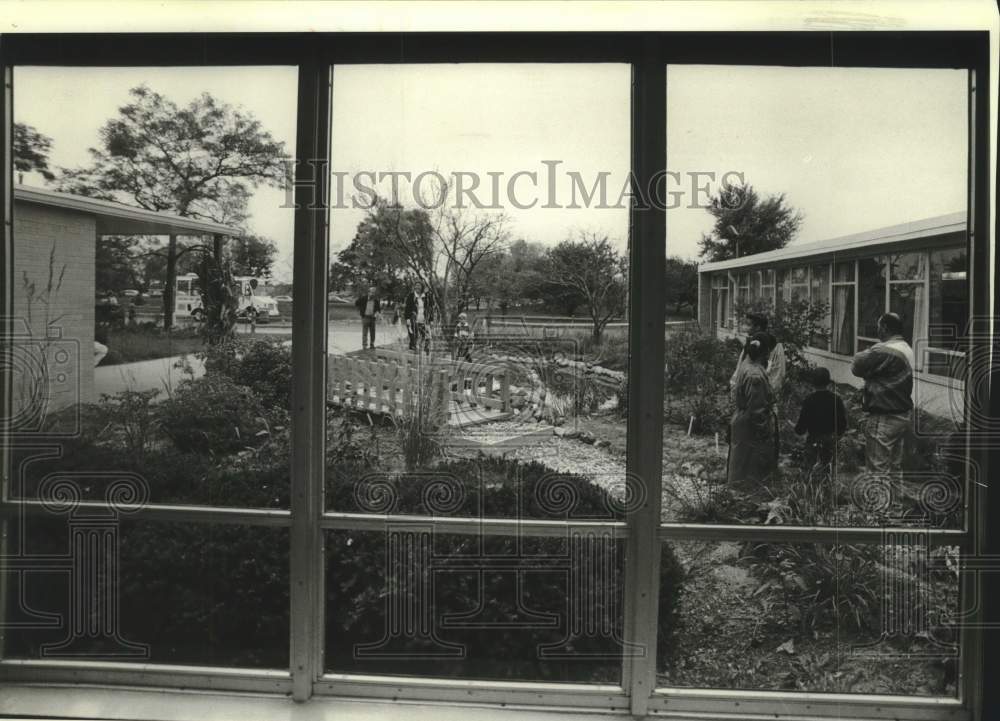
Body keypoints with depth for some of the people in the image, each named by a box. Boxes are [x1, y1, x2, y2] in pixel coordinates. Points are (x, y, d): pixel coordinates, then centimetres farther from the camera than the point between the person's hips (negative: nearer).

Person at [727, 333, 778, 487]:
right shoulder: (755, 375, -29)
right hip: (750, 427, -9)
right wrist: (764, 432, -17)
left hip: (742, 420, 9)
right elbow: (757, 409, -26)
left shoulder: (745, 365, 0)